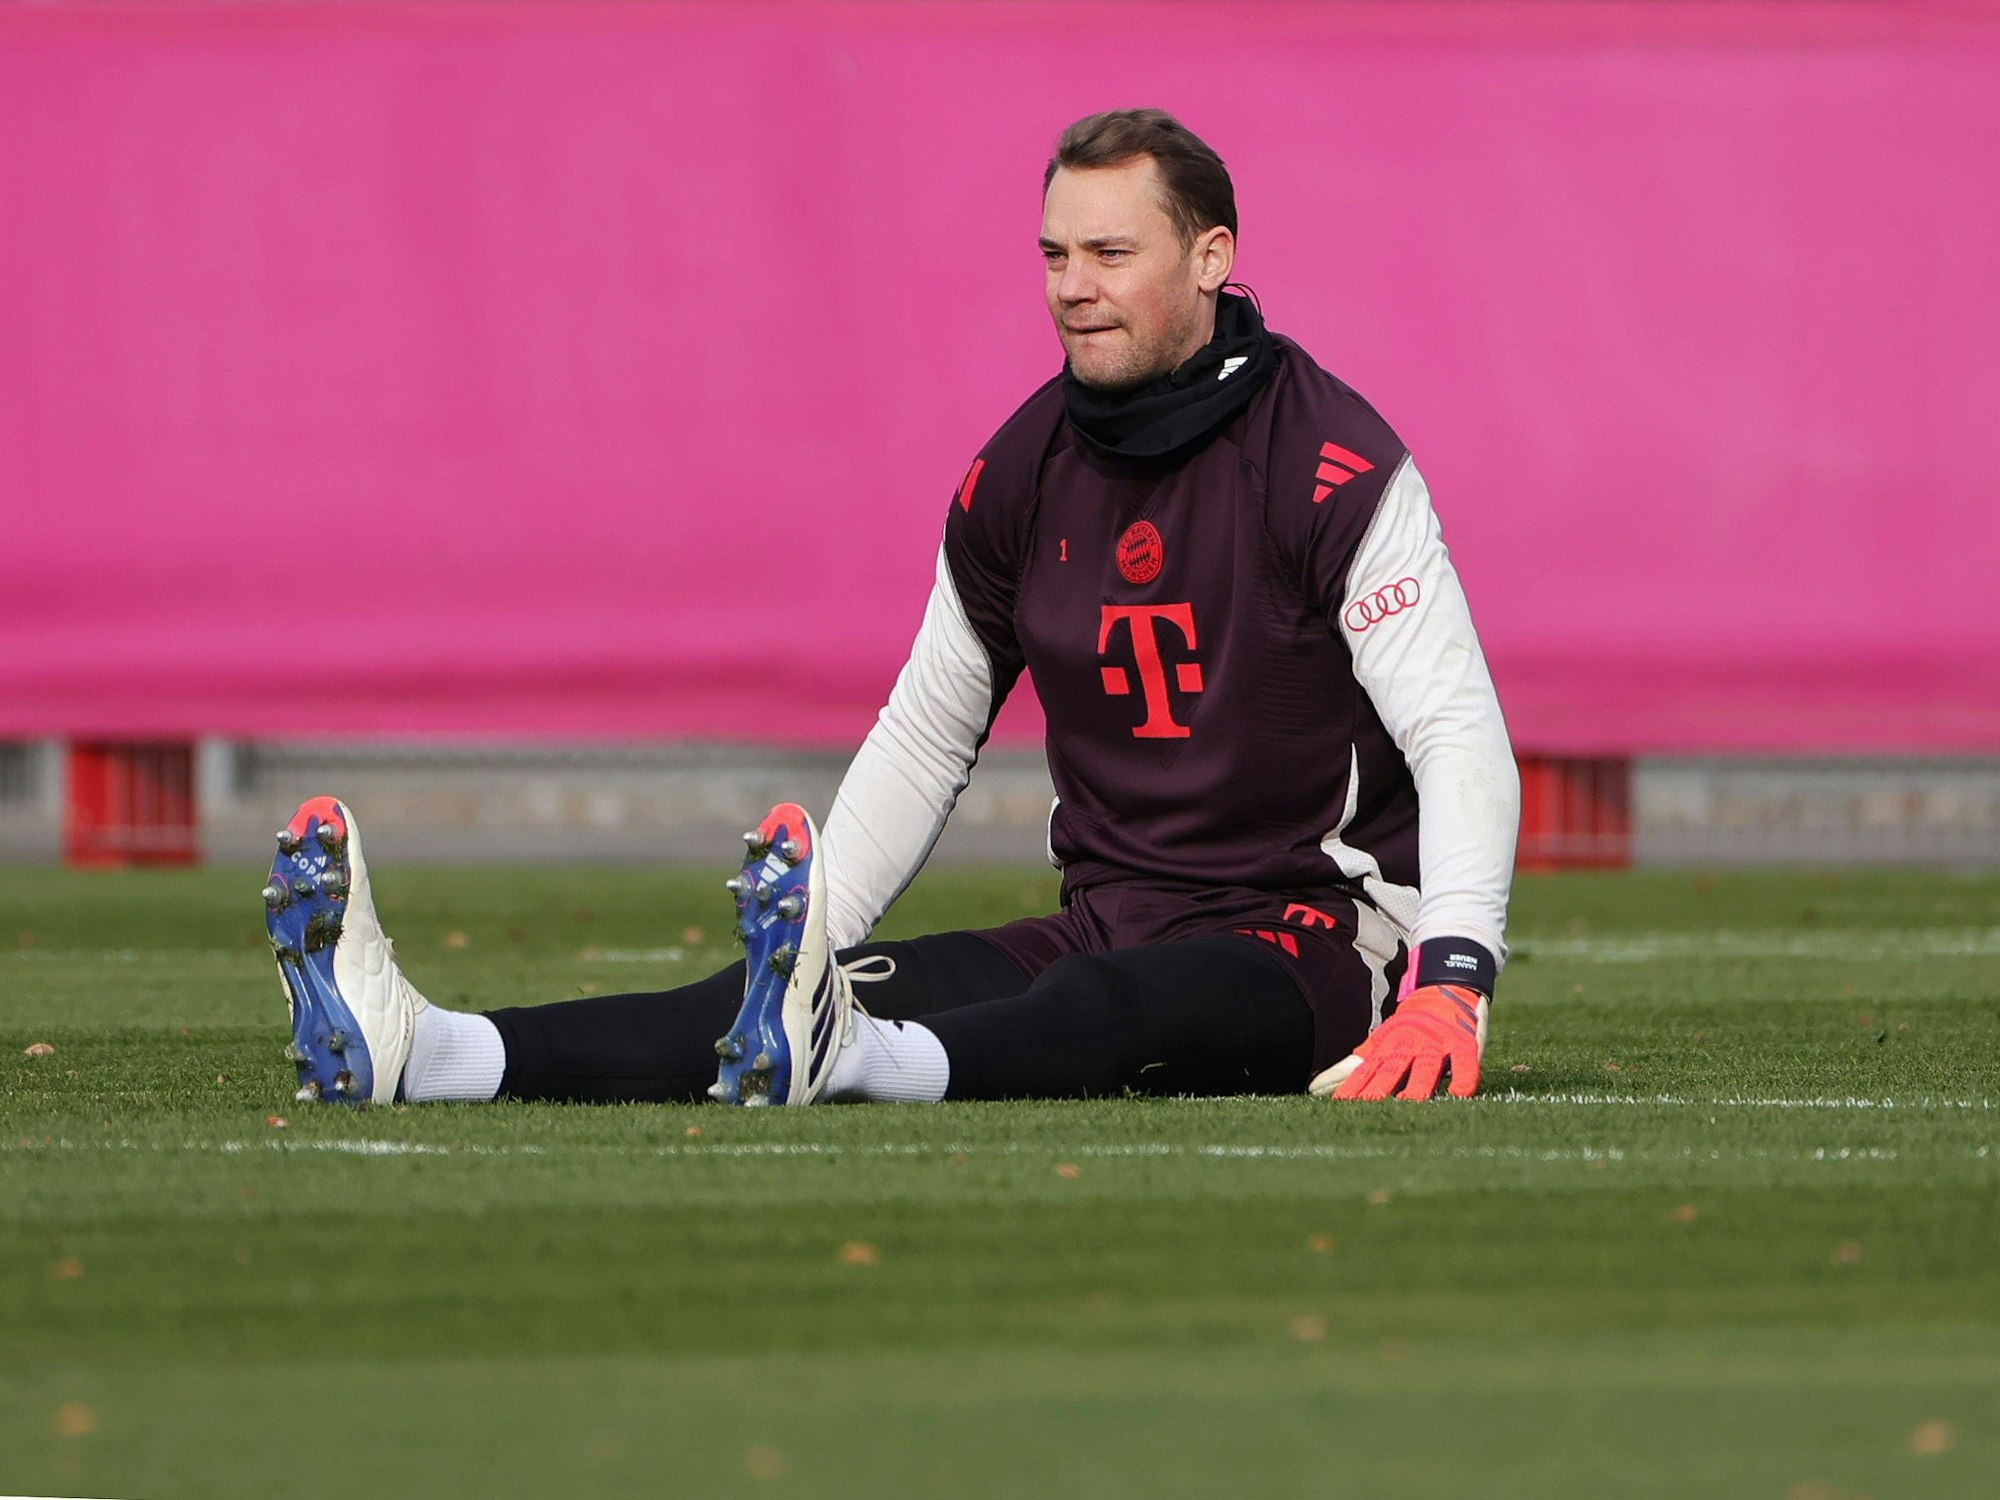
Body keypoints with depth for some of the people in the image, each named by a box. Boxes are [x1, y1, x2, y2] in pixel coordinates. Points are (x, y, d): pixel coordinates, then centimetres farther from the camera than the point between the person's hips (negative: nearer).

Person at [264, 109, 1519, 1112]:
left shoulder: (1333, 463, -10)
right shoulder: (1020, 477, 8)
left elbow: (1458, 734, -16)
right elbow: (924, 745, 17)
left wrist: (1449, 984, -30)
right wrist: (812, 937, 5)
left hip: (1322, 936, -5)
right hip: (1111, 928, 5)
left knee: (1131, 1007, -39)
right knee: (861, 986, -20)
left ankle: (849, 1061, -69)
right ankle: (415, 1053, -41)